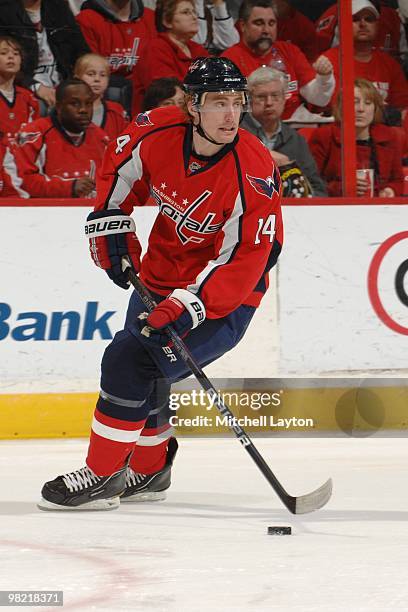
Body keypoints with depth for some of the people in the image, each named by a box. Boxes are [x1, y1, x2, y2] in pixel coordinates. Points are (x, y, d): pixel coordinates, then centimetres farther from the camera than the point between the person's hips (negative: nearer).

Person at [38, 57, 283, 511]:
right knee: (140, 366, 19)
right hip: (160, 277, 7)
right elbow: (118, 169, 9)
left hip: (224, 298, -7)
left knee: (130, 362, -18)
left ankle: (102, 477, -7)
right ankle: (149, 470, 42)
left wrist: (187, 307, -34)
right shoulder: (159, 132, -14)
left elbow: (242, 262, -27)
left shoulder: (253, 173, -28)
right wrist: (110, 227, 2)